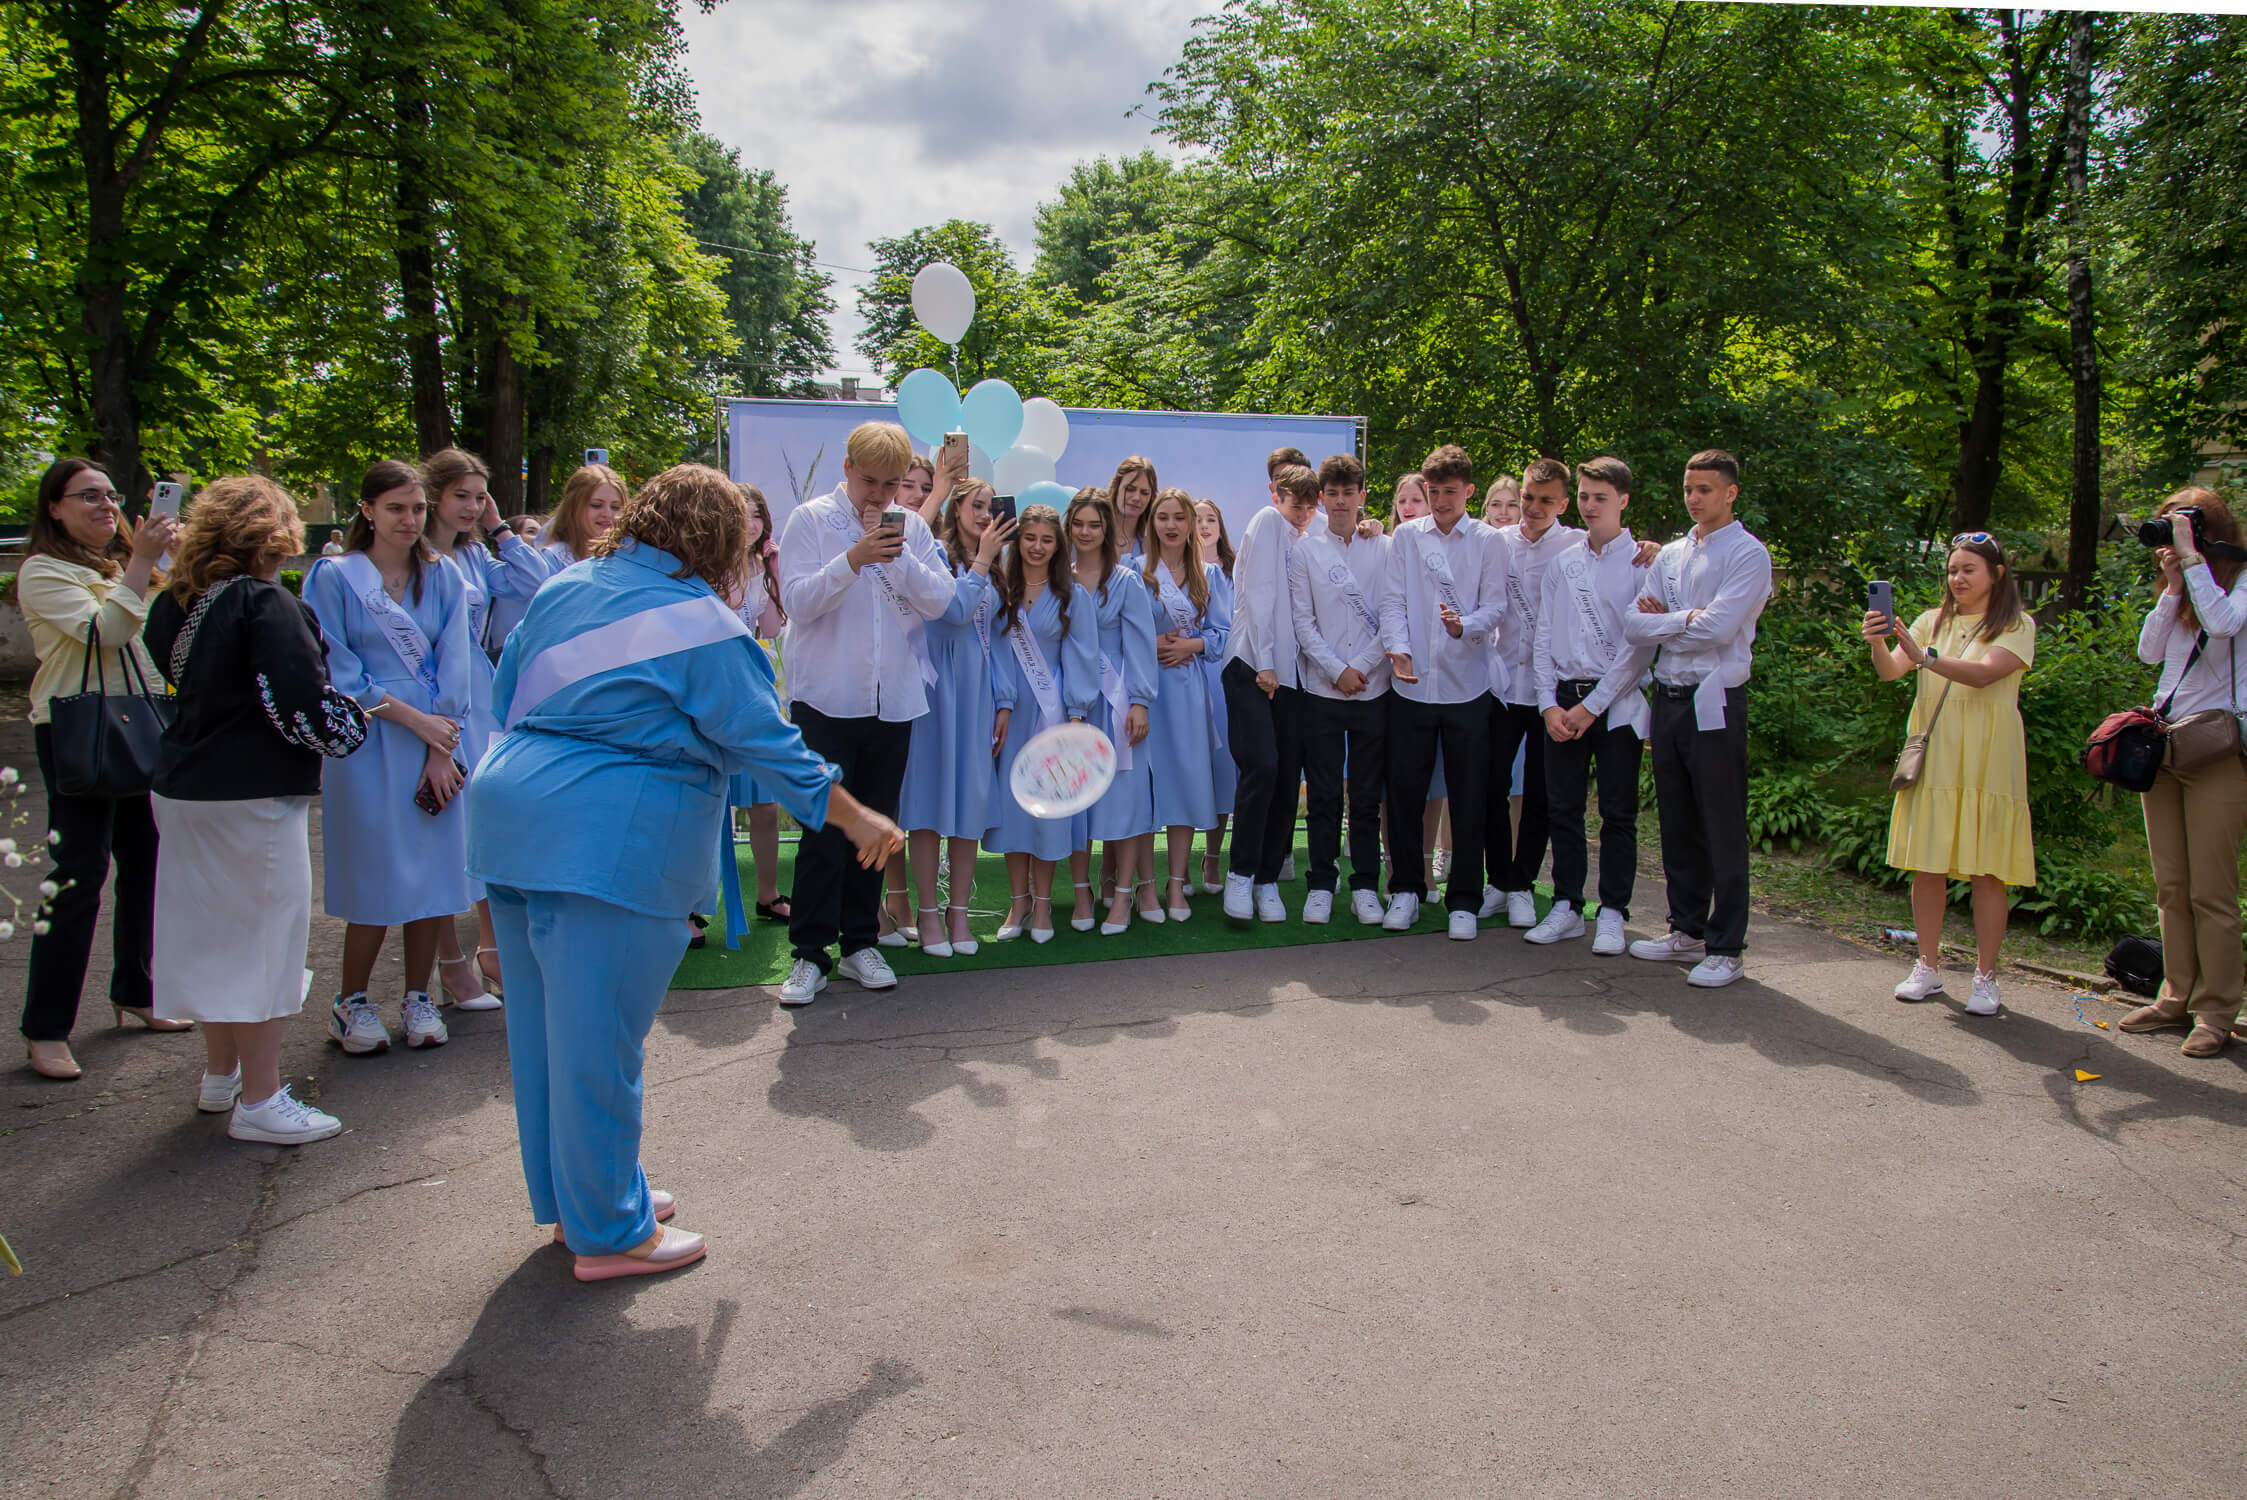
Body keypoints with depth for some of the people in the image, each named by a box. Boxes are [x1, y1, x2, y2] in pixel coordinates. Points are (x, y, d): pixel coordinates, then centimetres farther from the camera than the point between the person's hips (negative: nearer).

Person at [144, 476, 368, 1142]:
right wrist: (351, 726, -4)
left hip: (184, 787, 8)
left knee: (212, 930, 19)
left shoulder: (174, 603, 7)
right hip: (253, 794, -8)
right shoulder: (265, 604, -17)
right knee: (263, 935, 1)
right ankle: (259, 1101, 8)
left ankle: (221, 1074, 34)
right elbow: (301, 703, -23)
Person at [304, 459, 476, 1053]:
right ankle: (352, 1003, 16)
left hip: (437, 737, 3)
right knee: (375, 875, -2)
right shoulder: (333, 577, 0)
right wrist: (411, 717, -12)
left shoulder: (443, 577, 9)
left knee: (434, 868, 4)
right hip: (368, 741, -3)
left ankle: (418, 997, 18)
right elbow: (339, 672, -4)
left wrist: (441, 748, -6)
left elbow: (453, 666, 3)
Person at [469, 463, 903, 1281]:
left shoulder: (565, 587, 10)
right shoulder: (699, 622, -11)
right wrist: (855, 819, -2)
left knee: (546, 1026, 18)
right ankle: (607, 1232, 16)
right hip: (611, 842, -8)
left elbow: (507, 696, 15)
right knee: (599, 1043, 2)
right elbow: (766, 741, -10)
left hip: (514, 815, 8)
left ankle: (570, 1198, 36)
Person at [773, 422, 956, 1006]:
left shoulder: (912, 527, 9)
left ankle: (860, 943, 21)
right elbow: (797, 601, -10)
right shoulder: (811, 519, -1)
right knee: (823, 828, -4)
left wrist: (902, 558, -14)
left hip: (893, 699, 4)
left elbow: (939, 601, 1)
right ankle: (810, 953, 5)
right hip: (827, 697, -3)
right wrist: (853, 559, -21)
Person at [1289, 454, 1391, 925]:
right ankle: (1321, 885, 13)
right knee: (1324, 794, 4)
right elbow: (1302, 621, 1)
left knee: (1368, 795, 5)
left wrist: (1362, 666, -8)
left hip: (1373, 689, 0)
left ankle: (1365, 886, 15)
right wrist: (1337, 670, -7)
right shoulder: (1306, 550, 5)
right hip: (1322, 690, 0)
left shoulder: (1384, 549, 5)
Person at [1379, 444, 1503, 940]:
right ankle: (1405, 889, 21)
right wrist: (1398, 648, -13)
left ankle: (1463, 901, 14)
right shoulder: (1405, 536, 8)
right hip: (1412, 684, 1)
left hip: (1466, 686, -1)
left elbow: (1494, 607, 0)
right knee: (1405, 791, 5)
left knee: (1468, 798, 3)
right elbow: (1393, 600, 4)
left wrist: (1464, 625, -21)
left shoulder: (1487, 542, 5)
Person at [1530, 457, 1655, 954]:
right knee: (1562, 808, 6)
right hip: (1563, 699, 4)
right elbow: (1542, 637, 11)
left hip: (1617, 701, -4)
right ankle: (1566, 908, 16)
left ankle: (1613, 913, 10)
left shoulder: (1641, 562, -2)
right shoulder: (1562, 562, 11)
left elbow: (1641, 645, -7)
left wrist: (1592, 706, -10)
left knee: (1618, 813, 1)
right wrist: (1549, 703, 0)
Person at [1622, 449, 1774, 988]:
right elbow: (1634, 626, 5)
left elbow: (1718, 627, -16)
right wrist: (1687, 620, -9)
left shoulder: (1747, 554, -4)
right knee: (1677, 823, 12)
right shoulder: (1671, 555, 15)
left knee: (1722, 828, -2)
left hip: (1715, 703, -6)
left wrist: (1663, 621, -2)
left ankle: (1726, 948, 5)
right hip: (1669, 698, 6)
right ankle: (1687, 930, 24)